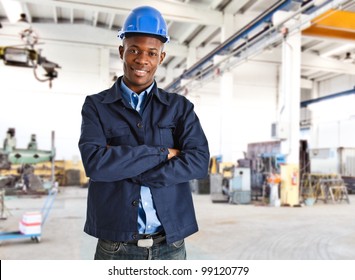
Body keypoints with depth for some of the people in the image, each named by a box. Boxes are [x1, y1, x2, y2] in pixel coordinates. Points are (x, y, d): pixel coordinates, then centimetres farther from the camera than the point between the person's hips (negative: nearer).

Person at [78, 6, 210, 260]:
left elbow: (199, 163, -12)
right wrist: (163, 153, -14)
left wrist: (122, 167, -15)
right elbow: (95, 163, -16)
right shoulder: (96, 106, 0)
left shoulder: (180, 107, 2)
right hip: (115, 247, -1)